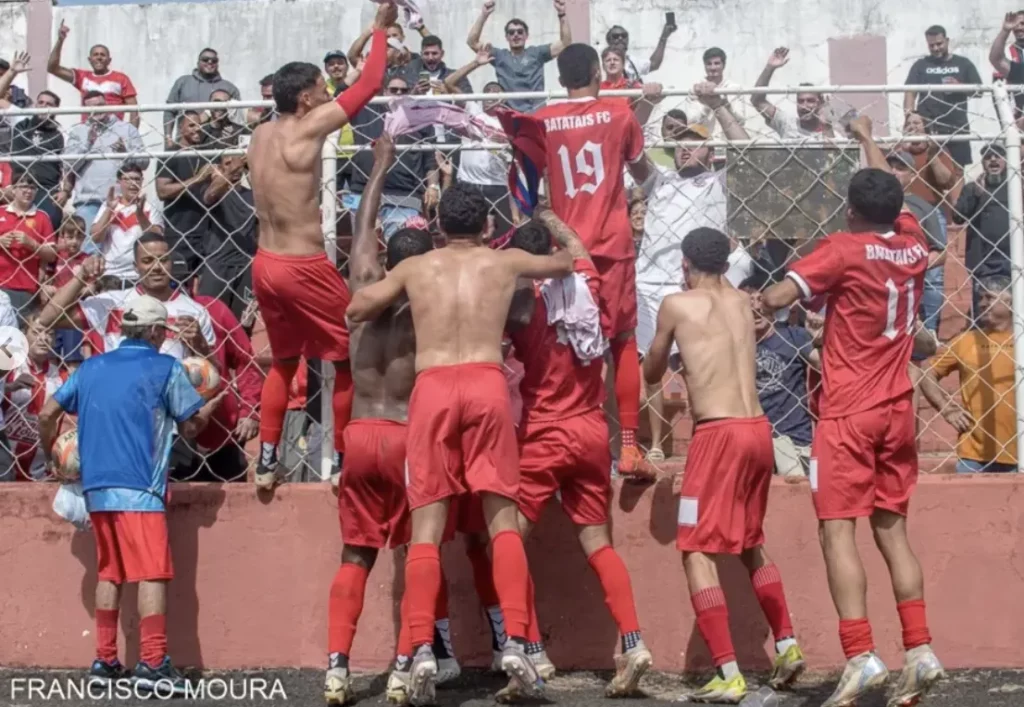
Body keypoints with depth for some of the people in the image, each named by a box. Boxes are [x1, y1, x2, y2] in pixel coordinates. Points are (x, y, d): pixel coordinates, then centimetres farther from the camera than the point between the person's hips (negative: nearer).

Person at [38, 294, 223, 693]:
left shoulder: (91, 367, 14)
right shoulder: (166, 369, -1)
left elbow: (47, 414, 11)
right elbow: (191, 426, 2)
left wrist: (49, 455, 27)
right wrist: (211, 406, 22)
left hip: (96, 487, 6)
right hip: (139, 488, -6)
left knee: (109, 573, 14)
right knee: (152, 573, -8)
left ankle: (105, 661, 17)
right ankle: (152, 664, -15)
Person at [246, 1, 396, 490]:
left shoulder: (260, 135, 9)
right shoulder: (308, 129, -13)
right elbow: (366, 87, -9)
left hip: (266, 264, 8)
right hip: (304, 268, -8)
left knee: (283, 362, 22)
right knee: (351, 358, 6)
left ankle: (266, 462, 19)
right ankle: (342, 461, 9)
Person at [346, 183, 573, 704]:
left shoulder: (415, 267, 17)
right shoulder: (505, 262, 17)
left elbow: (356, 310, 25)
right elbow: (564, 264, 36)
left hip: (432, 387, 0)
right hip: (487, 384, 0)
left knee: (426, 527, 0)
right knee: (502, 519, 4)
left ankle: (422, 649, -12)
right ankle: (515, 641, -9)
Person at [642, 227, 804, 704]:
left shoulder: (677, 305, 1)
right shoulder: (742, 303, 13)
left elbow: (651, 374, 16)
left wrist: (673, 365, 37)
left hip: (718, 433, -6)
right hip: (758, 430, 6)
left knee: (697, 550, -5)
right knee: (752, 543, 25)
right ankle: (787, 646, 27)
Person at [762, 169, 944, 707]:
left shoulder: (844, 250, -11)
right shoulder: (914, 247, 6)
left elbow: (775, 298, -17)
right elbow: (896, 210, 28)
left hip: (848, 414, -6)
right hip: (898, 412, 6)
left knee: (837, 530, -8)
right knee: (892, 530, 11)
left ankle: (861, 657, -19)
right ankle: (920, 651, 4)